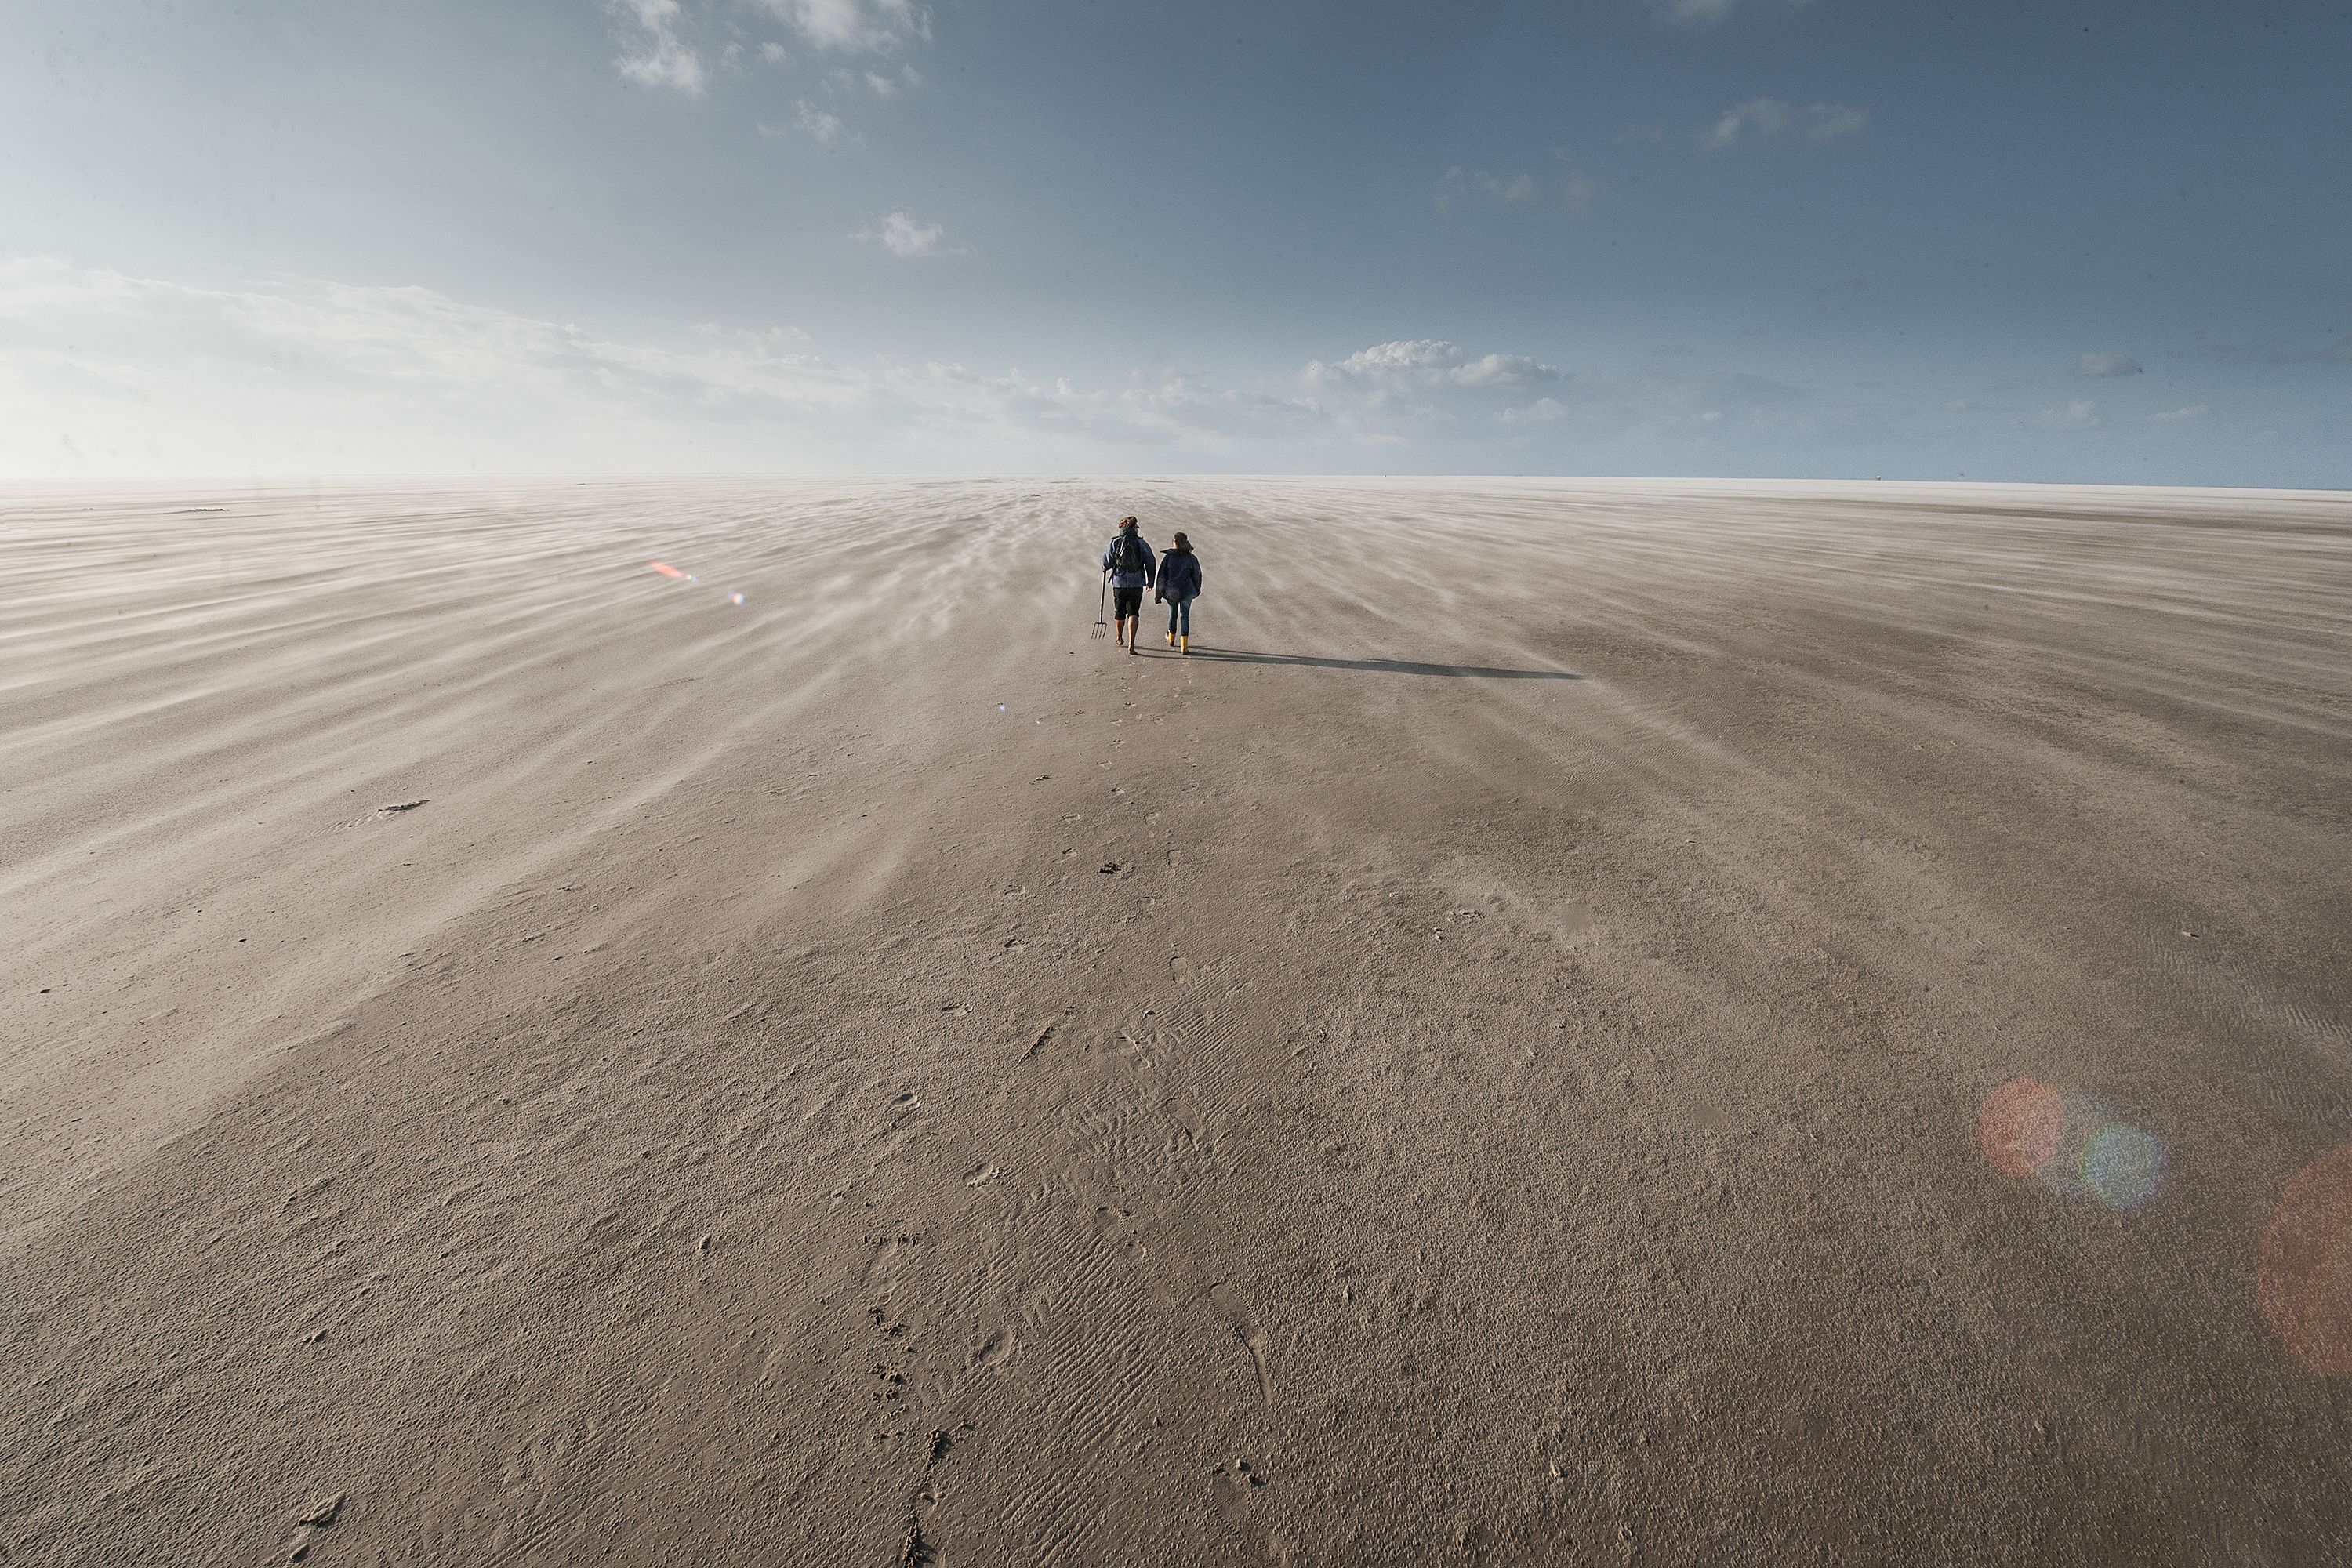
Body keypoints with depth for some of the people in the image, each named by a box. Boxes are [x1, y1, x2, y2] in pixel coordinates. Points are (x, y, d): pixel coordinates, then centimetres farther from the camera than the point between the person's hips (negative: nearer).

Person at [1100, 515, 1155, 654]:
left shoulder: (1115, 542, -2)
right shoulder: (1141, 543, -1)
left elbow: (1106, 562, -3)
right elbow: (1150, 562, 0)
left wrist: (1105, 569, 20)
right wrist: (1150, 580, 10)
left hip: (1119, 583, 1)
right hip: (1137, 584, -1)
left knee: (1120, 612, 18)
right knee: (1133, 613, -1)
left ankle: (1120, 638, 38)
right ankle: (1131, 644, -14)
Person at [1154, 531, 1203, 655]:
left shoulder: (1168, 557, -6)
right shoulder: (1191, 558, -3)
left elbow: (1161, 577, -5)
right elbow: (1197, 576, 5)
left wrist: (1158, 594, 1)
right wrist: (1196, 591, 20)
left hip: (1171, 592, 0)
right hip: (1186, 592, 0)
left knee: (1173, 615, 19)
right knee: (1185, 617, 1)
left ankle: (1171, 639, 42)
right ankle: (1184, 646, -10)